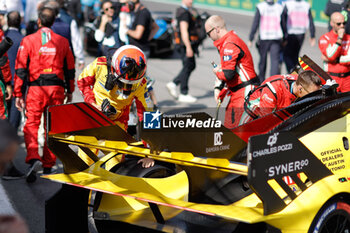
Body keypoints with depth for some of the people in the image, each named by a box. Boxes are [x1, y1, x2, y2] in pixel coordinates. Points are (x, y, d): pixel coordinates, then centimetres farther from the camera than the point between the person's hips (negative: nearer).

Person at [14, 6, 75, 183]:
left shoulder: (28, 40, 0)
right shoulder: (63, 41, 7)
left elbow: (21, 68, -2)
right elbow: (70, 68, 12)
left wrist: (18, 93, 2)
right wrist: (70, 91, 22)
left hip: (36, 89, -2)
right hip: (57, 89, 2)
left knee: (31, 125, 0)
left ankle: (33, 158, -23)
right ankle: (48, 166, 15)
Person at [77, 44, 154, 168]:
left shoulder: (140, 84, -22)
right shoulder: (100, 65, -22)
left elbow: (145, 115, -17)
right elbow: (83, 81, -2)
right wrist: (92, 102, -18)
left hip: (117, 122, 0)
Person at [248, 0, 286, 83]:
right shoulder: (279, 7, -1)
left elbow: (255, 23, -6)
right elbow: (283, 24, 7)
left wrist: (251, 39, -2)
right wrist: (284, 37, 19)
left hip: (264, 37, 0)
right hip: (276, 38, 1)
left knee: (263, 60, 14)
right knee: (275, 60, 0)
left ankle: (261, 80, 26)